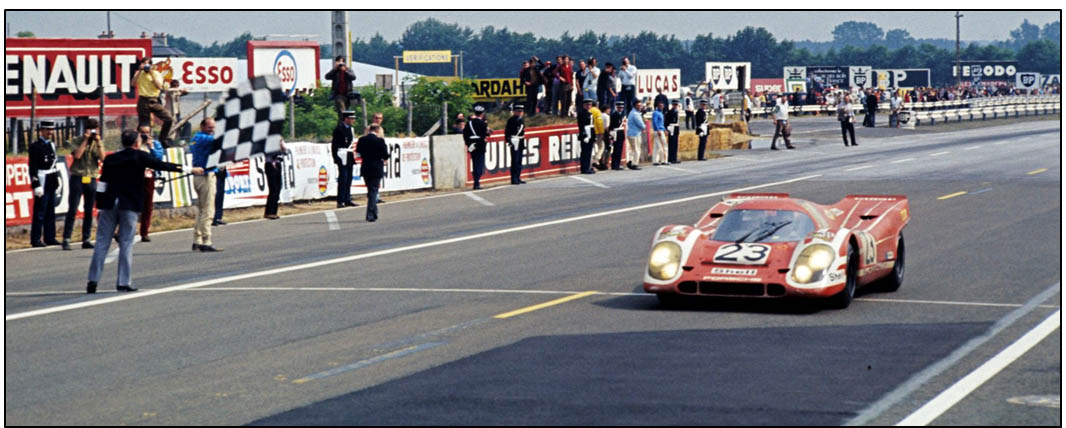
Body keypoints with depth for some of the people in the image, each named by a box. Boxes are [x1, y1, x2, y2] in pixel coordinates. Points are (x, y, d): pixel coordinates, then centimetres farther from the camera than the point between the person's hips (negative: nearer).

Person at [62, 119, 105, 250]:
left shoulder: (99, 144, 12)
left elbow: (102, 158, -3)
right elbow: (77, 155, -14)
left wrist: (98, 142, -10)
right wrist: (85, 140, -11)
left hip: (91, 179, 4)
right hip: (77, 178, -4)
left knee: (89, 211, 6)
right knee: (72, 210, -8)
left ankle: (86, 240, 12)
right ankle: (66, 239, -8)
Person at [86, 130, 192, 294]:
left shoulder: (110, 159, 10)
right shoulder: (140, 157, 0)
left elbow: (102, 185, 8)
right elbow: (162, 165, 1)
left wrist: (99, 208, 12)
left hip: (109, 204, 3)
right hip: (129, 206, -3)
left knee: (102, 243, 4)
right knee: (126, 243, 1)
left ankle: (93, 280, 0)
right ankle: (124, 282, -1)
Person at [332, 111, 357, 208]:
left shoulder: (350, 129, 15)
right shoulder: (339, 129, -11)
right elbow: (334, 145, -12)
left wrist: (353, 156, 17)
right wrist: (336, 158, -15)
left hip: (349, 158, 8)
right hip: (342, 158, -8)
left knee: (348, 180, 10)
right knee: (343, 179, -9)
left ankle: (347, 200, 15)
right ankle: (340, 201, -8)